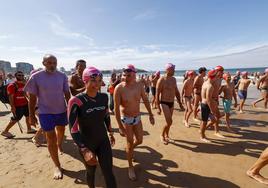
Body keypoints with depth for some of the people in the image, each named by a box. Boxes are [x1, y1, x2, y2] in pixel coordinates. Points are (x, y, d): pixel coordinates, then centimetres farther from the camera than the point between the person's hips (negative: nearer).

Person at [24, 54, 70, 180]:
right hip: (45, 112, -3)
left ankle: (59, 144, 58)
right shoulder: (36, 77, -11)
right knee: (51, 138, 3)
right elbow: (32, 97, -5)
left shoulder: (62, 76, -5)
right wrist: (31, 115, -2)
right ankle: (57, 166, 18)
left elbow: (67, 94, 1)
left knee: (61, 131, 25)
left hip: (62, 110, 3)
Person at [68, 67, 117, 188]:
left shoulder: (104, 97, -7)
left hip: (103, 140, 3)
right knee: (91, 171, 20)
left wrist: (110, 132, 18)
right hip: (86, 143, -2)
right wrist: (85, 150, -27)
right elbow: (73, 129, -20)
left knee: (108, 172, 5)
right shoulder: (76, 101, -22)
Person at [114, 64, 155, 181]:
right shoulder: (119, 88, -23)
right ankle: (130, 167, 28)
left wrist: (150, 115, 7)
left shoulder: (139, 85, -12)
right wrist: (120, 127, -19)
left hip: (137, 118, 4)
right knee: (130, 143, 4)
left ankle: (129, 150, 49)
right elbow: (116, 108, -20)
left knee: (139, 140, 15)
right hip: (126, 119, -4)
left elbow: (145, 100, 3)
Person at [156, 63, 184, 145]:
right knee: (169, 122, -9)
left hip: (172, 103, 6)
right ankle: (162, 135, 16)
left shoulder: (174, 79, 6)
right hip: (164, 103, -6)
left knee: (169, 122, 15)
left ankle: (166, 135, 36)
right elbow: (157, 94, -14)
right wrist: (158, 108, -15)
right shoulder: (161, 80, -15)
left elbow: (176, 92, 14)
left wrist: (180, 104, 13)